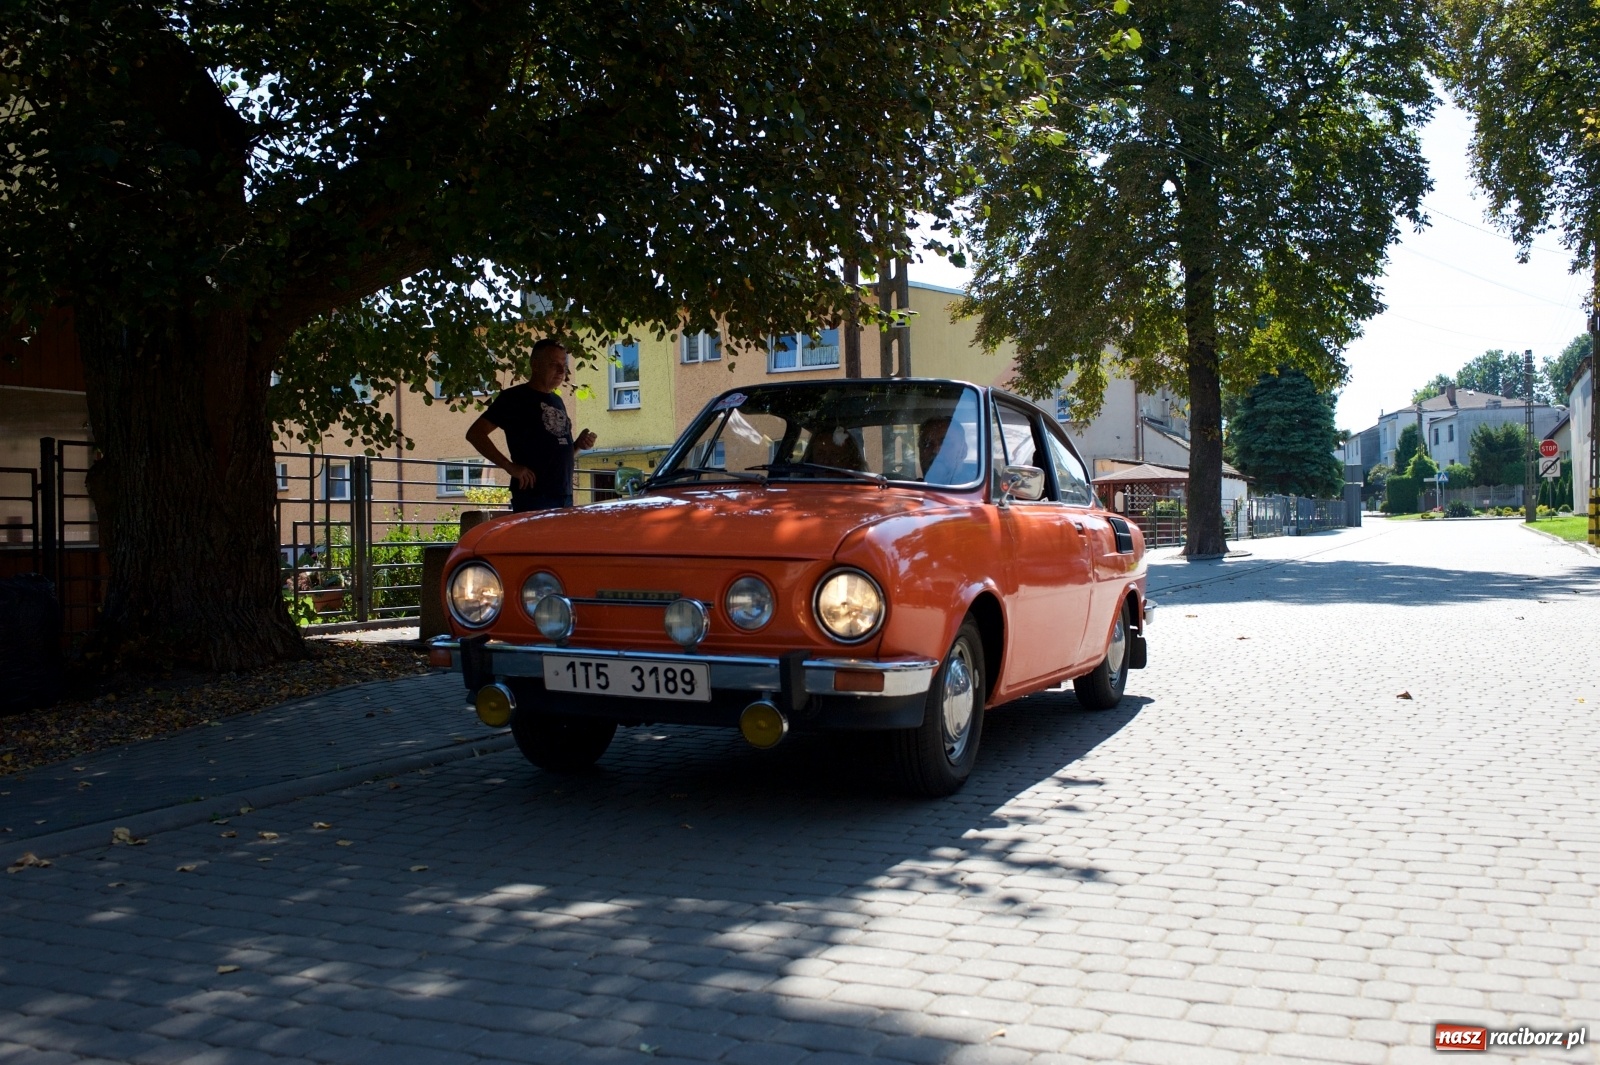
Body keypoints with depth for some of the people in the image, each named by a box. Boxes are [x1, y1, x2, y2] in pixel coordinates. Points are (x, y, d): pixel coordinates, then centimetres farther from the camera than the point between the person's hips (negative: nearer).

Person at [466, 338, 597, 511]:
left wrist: (578, 445, 6)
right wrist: (509, 466, -16)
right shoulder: (515, 398, -2)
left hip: (564, 497, 8)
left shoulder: (557, 401, 21)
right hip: (533, 498, -8)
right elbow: (475, 433, -9)